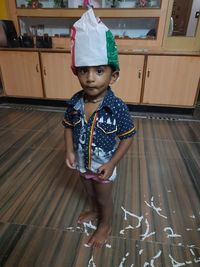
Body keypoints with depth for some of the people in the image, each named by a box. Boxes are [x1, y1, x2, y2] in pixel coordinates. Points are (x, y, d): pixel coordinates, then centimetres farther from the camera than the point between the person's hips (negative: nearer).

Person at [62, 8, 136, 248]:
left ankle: (105, 225, 52)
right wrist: (69, 151, -11)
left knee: (104, 198, 22)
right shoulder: (74, 102, -16)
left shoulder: (117, 107, -28)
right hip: (82, 162, 5)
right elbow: (68, 126, 0)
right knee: (90, 192, 31)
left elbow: (127, 137, -17)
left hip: (103, 165, -4)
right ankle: (94, 211, 63)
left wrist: (111, 163, -20)